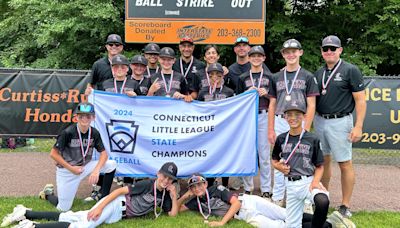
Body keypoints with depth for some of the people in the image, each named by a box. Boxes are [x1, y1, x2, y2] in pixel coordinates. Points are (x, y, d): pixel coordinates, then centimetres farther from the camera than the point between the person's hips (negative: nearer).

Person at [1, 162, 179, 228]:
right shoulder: (147, 184, -13)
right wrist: (100, 207, -22)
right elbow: (121, 190, -15)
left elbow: (173, 213, 4)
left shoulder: (164, 196, 8)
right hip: (116, 204, -5)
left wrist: (174, 196, -9)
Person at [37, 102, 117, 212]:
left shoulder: (94, 133, -7)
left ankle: (103, 199, 0)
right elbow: (53, 154, -16)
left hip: (85, 166, 4)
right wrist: (71, 168, -17)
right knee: (63, 208, -3)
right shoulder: (68, 132, -20)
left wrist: (96, 170, -25)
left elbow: (104, 154, -8)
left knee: (112, 164, -15)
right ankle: (48, 193, 30)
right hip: (66, 171, -4)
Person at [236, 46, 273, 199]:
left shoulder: (269, 77, 9)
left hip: (264, 117, -1)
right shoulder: (243, 78, 10)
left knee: (264, 154, -2)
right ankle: (248, 187, 15)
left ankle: (266, 190, 5)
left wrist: (266, 94, -8)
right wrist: (248, 93, -6)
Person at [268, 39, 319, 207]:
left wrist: (306, 129, -10)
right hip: (280, 122, 3)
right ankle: (277, 198, 19)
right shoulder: (276, 77, 11)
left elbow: (311, 105, -2)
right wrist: (271, 130, 4)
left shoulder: (308, 77, 2)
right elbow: (272, 105, 11)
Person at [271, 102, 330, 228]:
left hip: (308, 181, -4)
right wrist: (280, 167, -5)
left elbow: (319, 166, 0)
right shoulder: (281, 139, 6)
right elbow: (274, 160, 18)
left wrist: (315, 182, -18)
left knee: (323, 202, -37)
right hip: (290, 185, 4)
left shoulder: (312, 139, -3)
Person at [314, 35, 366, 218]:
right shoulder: (319, 73, 10)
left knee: (345, 163, -1)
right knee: (323, 160, 14)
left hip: (339, 122, -6)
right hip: (319, 121, 6)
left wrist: (358, 127, -16)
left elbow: (360, 100, -9)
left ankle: (345, 206, 8)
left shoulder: (350, 70, -7)